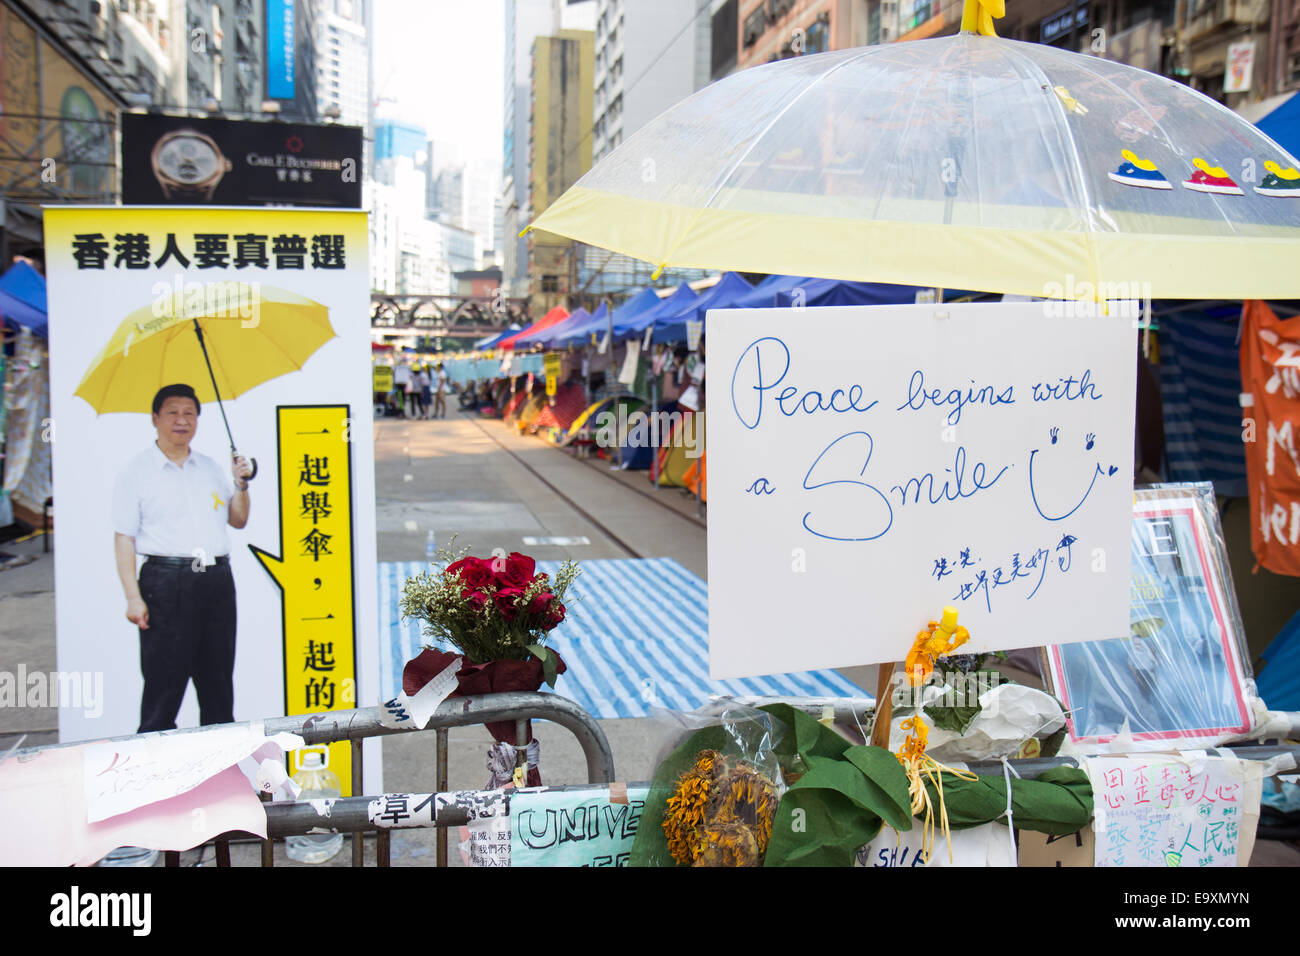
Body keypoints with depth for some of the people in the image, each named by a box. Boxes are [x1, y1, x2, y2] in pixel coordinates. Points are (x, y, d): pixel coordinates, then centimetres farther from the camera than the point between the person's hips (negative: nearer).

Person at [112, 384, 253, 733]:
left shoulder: (211, 468, 17)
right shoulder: (136, 471, 2)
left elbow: (238, 520, 21)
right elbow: (123, 538, -4)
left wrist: (241, 484, 3)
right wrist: (133, 597, -12)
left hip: (217, 581, 5)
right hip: (167, 582, -5)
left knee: (219, 683, 10)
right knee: (164, 682, -4)